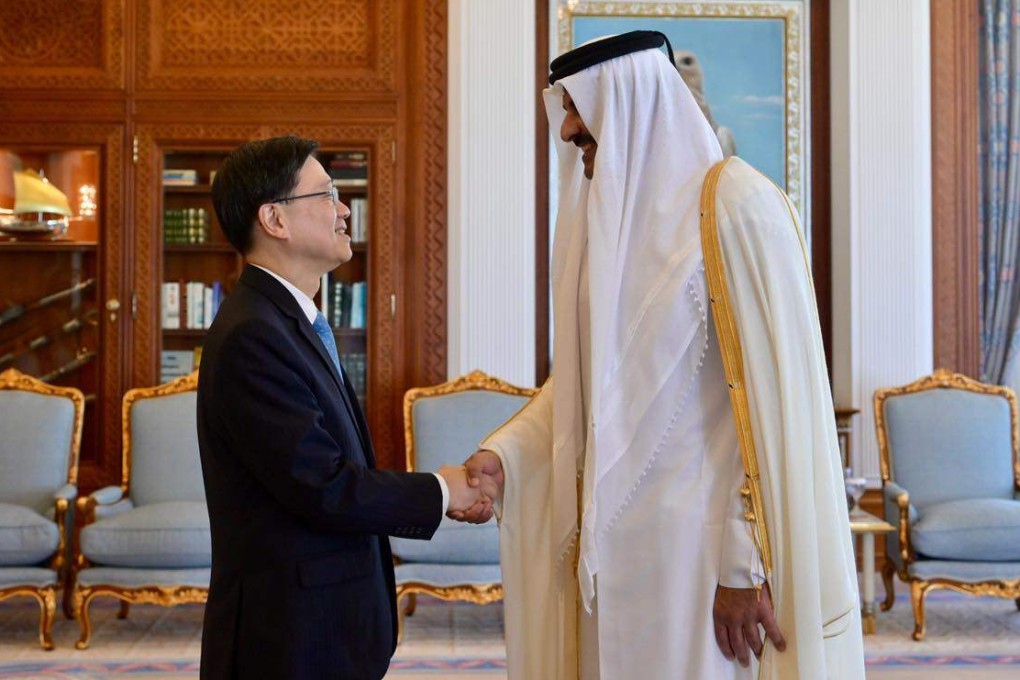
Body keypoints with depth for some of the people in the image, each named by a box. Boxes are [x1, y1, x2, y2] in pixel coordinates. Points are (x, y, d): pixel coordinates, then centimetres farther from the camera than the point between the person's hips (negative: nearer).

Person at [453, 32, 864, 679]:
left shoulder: (734, 202, -13)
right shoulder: (606, 219, 11)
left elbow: (771, 394, -17)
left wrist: (742, 565, -18)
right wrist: (501, 454, -3)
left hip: (695, 543, -7)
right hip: (614, 539, 7)